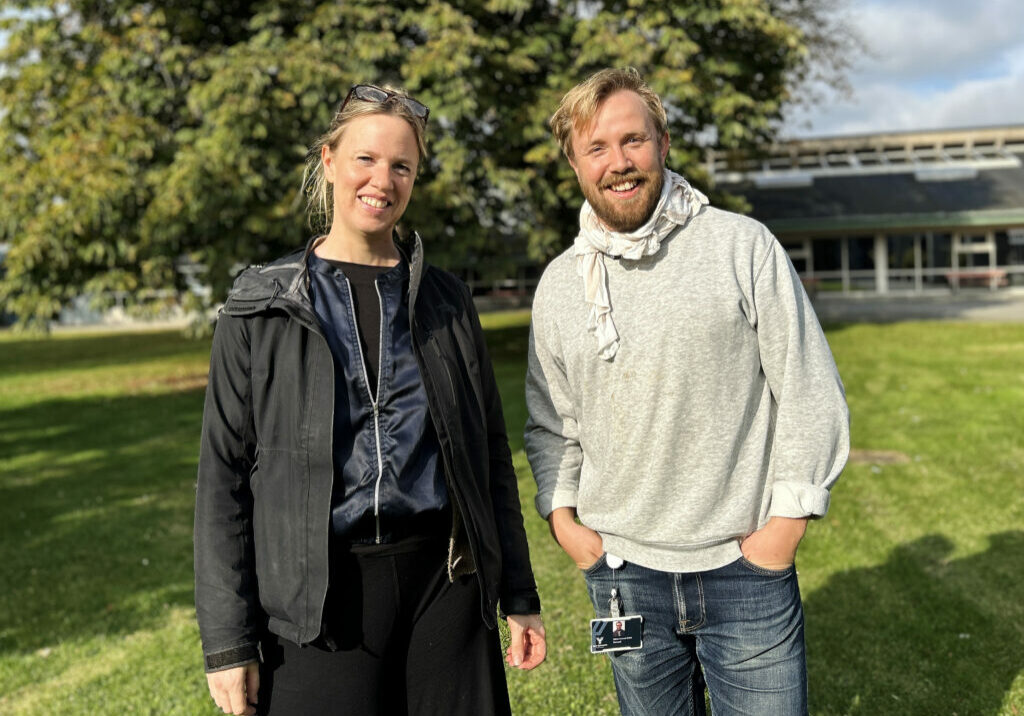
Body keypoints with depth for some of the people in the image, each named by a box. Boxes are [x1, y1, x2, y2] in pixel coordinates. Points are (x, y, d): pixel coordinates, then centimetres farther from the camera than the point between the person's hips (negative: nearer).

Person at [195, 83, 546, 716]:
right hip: (319, 600, -2)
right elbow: (224, 476, -1)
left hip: (444, 580, 2)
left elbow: (490, 455, 10)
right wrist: (228, 641, -4)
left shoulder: (445, 301, 7)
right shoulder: (262, 309, 0)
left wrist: (519, 597, 8)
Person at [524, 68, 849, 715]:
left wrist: (788, 521, -7)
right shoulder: (560, 283, 4)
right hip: (623, 574, 3)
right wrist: (561, 515, 1)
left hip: (747, 568, -2)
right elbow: (550, 424, 13)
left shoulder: (745, 247, -5)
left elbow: (811, 393, -4)